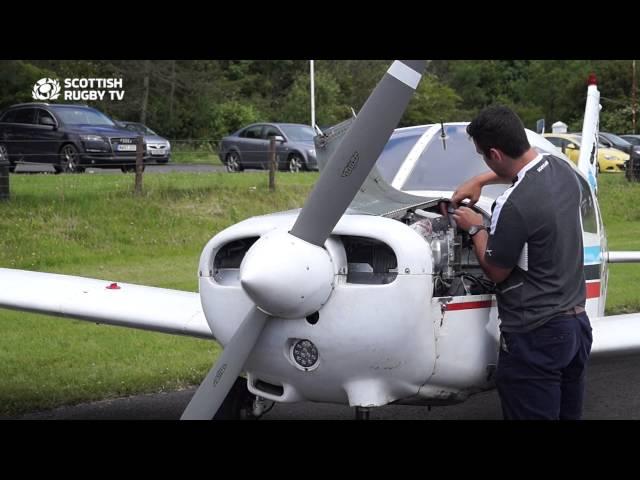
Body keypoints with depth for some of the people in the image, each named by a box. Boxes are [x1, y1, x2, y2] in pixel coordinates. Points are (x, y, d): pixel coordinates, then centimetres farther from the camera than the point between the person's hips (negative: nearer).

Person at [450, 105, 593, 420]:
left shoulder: (514, 206, -25)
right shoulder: (563, 169, 2)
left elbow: (495, 272, -9)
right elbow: (524, 171, 28)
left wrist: (476, 229, 5)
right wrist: (479, 181, 24)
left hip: (535, 336, -9)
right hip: (577, 323, 9)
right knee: (569, 414, 18)